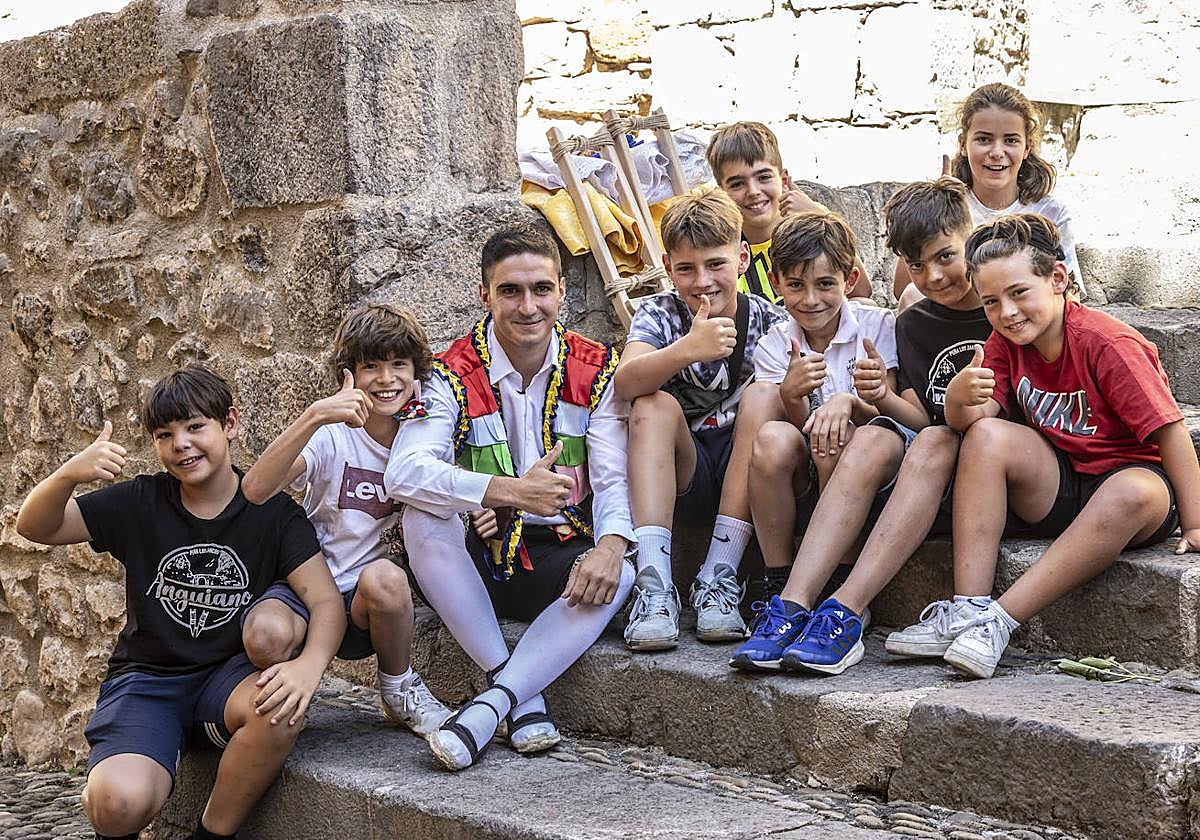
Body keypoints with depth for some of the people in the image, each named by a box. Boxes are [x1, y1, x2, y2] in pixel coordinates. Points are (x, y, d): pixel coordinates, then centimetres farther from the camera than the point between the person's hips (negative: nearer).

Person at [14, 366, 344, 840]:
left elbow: (326, 601, -12)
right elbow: (35, 527, -4)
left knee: (282, 708, -36)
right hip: (146, 678, 0)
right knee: (120, 800, -30)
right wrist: (70, 474, -26)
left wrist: (310, 664, -34)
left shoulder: (272, 511, -3)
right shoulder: (141, 503, 1)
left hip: (231, 674, 0)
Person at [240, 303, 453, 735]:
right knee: (266, 635, -38)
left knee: (383, 577, -36)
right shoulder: (334, 436, -9)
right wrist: (316, 415, -38)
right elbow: (255, 490, -26)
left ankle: (400, 691, -7)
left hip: (369, 602, 3)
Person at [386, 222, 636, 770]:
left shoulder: (596, 370, 0)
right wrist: (512, 490, -37)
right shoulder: (454, 374, -7)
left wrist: (611, 543, -31)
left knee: (618, 577, -32)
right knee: (422, 520, -31)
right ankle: (524, 697, -27)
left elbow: (615, 478, -7)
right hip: (481, 562, 0)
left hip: (564, 559, 1)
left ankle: (486, 709, -32)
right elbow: (403, 473, -24)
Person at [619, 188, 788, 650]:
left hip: (747, 476, 0)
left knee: (763, 397, -25)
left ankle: (719, 578, -29)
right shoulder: (659, 313, -3)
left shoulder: (768, 321, -2)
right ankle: (654, 585, -36)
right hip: (682, 477, 0)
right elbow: (624, 384, -25)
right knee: (654, 405, -25)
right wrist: (687, 349, -44)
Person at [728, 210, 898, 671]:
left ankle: (794, 603, -31)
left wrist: (848, 403, -30)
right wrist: (791, 396, -28)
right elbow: (798, 427, -5)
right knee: (773, 438, -31)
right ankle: (778, 587, -24)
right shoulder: (775, 347, 3)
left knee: (840, 444, -35)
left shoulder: (878, 327, -2)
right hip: (802, 491, 2)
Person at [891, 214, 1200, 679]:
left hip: (1125, 478, -5)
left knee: (1136, 492, -39)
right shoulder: (1007, 341, 0)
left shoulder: (1106, 344, -18)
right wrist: (960, 397, -33)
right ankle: (969, 609, -29)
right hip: (1057, 490, 5)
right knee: (987, 436, -21)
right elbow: (972, 419, -9)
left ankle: (1001, 620, -40)